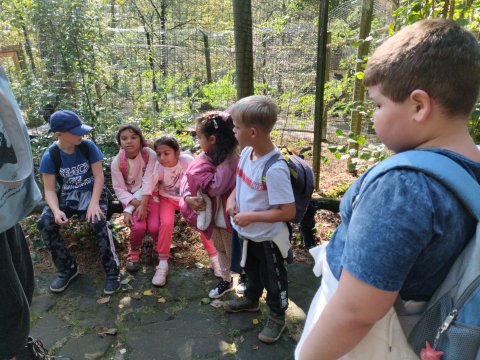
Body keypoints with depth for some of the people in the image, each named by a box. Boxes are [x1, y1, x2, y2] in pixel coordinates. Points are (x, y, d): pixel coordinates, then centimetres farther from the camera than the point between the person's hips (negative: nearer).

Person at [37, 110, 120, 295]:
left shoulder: (88, 146, -10)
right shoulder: (50, 156, -9)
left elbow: (99, 176, -11)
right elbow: (49, 189, -8)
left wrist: (94, 202, -25)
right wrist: (56, 210, -27)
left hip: (91, 191, -2)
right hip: (66, 195, 2)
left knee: (98, 222, -32)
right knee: (44, 223, -22)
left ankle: (112, 271, -15)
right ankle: (68, 268, -1)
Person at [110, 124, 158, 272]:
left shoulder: (150, 155, -15)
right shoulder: (117, 162, -12)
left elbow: (149, 181, -20)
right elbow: (119, 189, -10)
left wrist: (143, 205, -26)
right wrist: (136, 203, -21)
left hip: (149, 195, 0)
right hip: (130, 198, 1)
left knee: (154, 227, -20)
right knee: (139, 227, -23)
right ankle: (134, 252, 10)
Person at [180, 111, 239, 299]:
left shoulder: (229, 160, -27)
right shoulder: (207, 156, -2)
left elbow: (215, 188, -32)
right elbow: (188, 176, -5)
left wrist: (201, 177, -19)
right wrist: (188, 197, -21)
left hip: (226, 216, -8)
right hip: (211, 213, 8)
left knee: (233, 252, 12)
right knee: (220, 249, 24)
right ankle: (226, 280, 44)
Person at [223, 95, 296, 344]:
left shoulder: (275, 169, -34)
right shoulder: (246, 152, -9)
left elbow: (288, 212, -31)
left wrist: (251, 216, -26)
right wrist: (232, 198, -7)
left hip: (267, 238, -7)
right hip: (247, 233, 8)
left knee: (273, 279, 17)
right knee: (251, 270, 32)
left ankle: (277, 317, 42)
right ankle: (251, 299, 57)